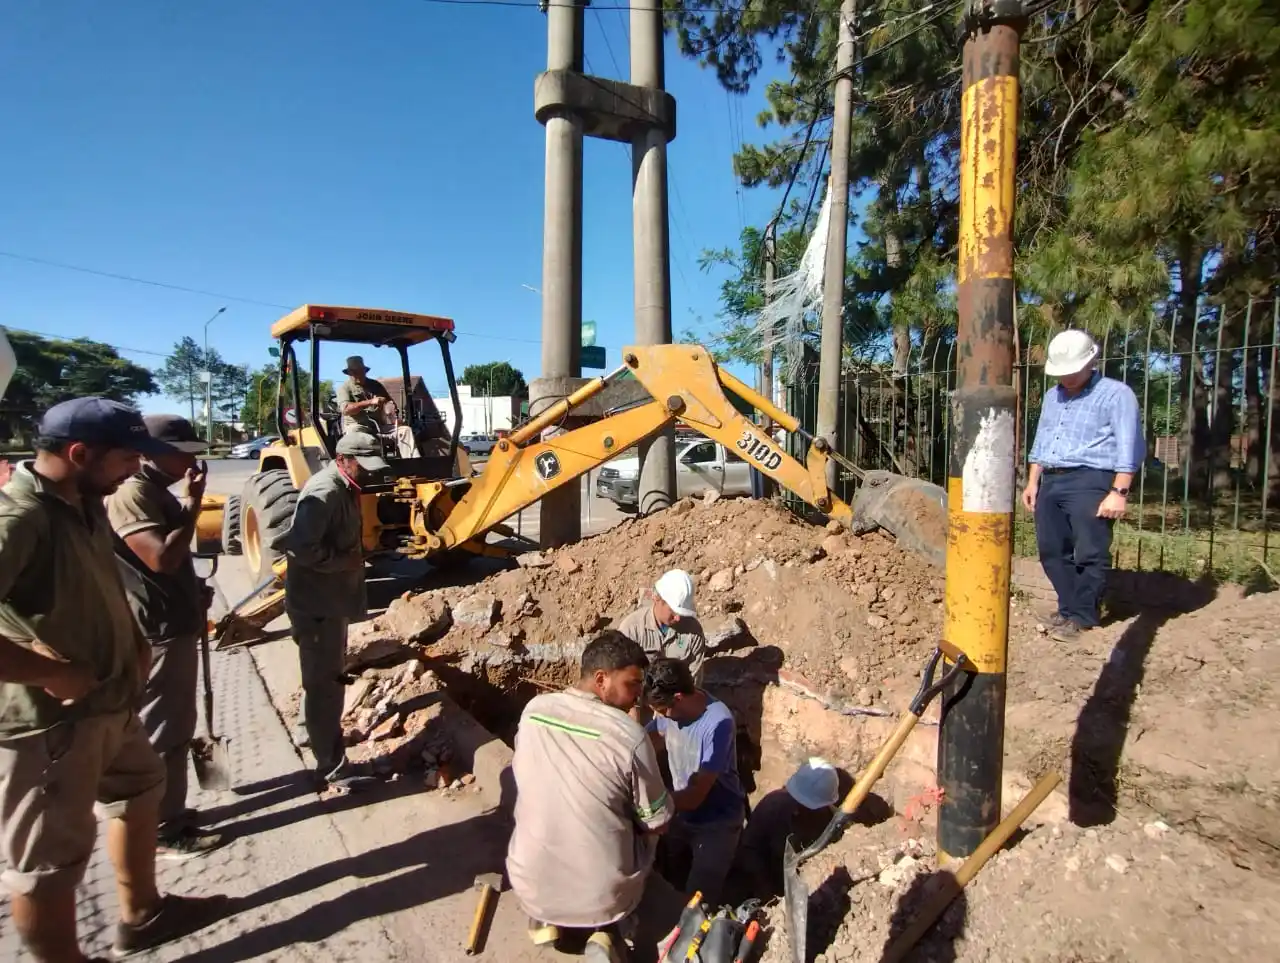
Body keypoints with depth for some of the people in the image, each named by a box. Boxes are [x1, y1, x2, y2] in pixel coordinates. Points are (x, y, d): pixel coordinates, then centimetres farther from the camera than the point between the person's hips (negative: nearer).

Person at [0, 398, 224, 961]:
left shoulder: (84, 505, 5)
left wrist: (134, 644, 10)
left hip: (108, 698, 10)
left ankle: (142, 914, 47)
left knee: (140, 788, 26)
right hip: (47, 720, -10)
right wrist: (52, 674, -26)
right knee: (52, 855, 7)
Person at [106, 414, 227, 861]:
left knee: (173, 728, 19)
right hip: (157, 633, -10)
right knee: (163, 732, 2)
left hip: (176, 626, 10)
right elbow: (162, 558, -29)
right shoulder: (130, 493, -20)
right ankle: (164, 830, 15)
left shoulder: (156, 490, 12)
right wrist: (193, 503, -21)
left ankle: (168, 812, 33)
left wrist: (195, 591, 13)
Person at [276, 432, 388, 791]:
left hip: (332, 598, 10)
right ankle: (332, 767, 7)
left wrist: (352, 558, 8)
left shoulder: (343, 489, 9)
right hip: (316, 602, -10)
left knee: (327, 675, 25)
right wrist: (347, 561, -22)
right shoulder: (323, 493, -23)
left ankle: (320, 732, 45)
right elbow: (302, 548, -31)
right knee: (324, 681, -2)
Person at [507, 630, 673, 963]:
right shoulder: (630, 737, -21)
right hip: (604, 896, -4)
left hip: (531, 886, 4)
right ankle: (607, 931, 7)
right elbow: (657, 825, -10)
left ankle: (544, 919, 16)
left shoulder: (533, 710, -8)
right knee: (645, 832, 25)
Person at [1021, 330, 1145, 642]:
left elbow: (1128, 448, -10)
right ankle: (1069, 607, 20)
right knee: (1052, 551, 8)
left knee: (1091, 554, -5)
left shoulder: (1115, 394, -4)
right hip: (1051, 483, 7)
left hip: (1090, 482, -7)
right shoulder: (1052, 396, 19)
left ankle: (1082, 616, 6)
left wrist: (1118, 492, -17)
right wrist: (1032, 482, 18)